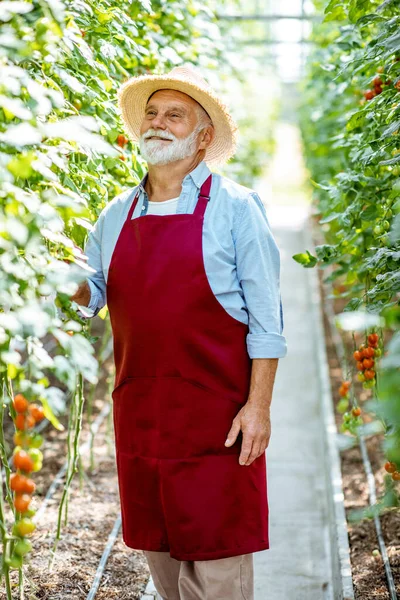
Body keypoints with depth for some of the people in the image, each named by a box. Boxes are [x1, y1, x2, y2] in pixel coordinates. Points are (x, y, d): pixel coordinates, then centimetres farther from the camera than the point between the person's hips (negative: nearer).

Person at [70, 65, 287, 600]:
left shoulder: (235, 208, -4)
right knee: (158, 547, 15)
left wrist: (259, 404, -12)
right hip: (139, 413, 5)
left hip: (215, 414, -5)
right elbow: (89, 292, 17)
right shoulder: (117, 215, 10)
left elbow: (265, 316, -6)